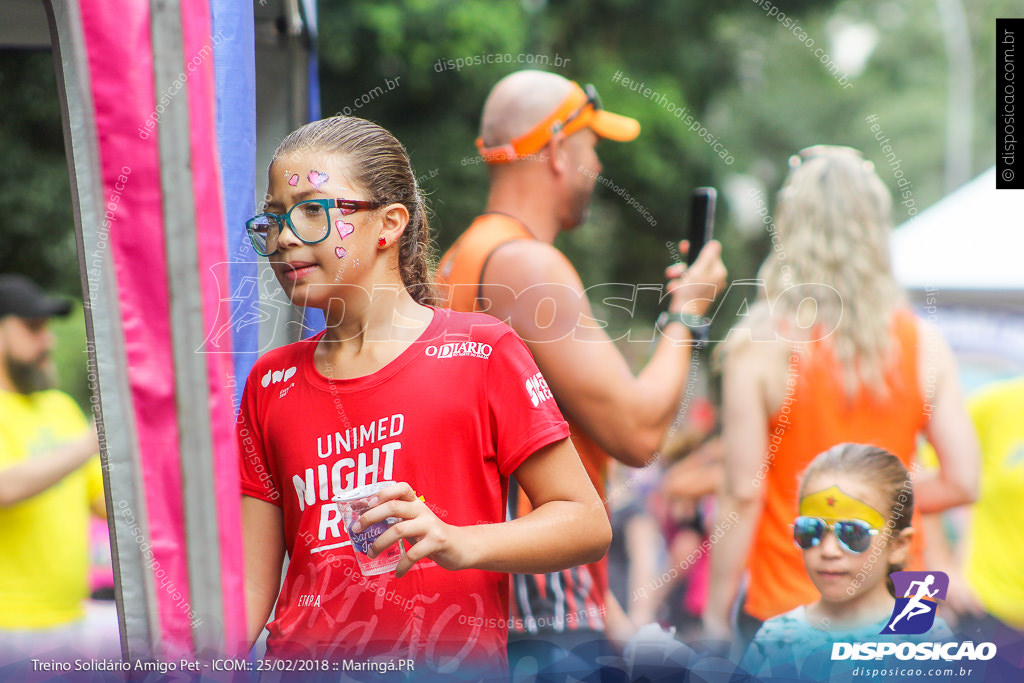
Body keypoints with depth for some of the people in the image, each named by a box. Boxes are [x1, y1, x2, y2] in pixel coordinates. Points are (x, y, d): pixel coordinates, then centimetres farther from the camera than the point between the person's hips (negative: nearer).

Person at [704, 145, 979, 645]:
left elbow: (743, 493, -10)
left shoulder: (757, 346, -9)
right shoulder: (924, 344, -1)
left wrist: (716, 618, -3)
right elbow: (962, 482, -1)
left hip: (784, 609, -3)